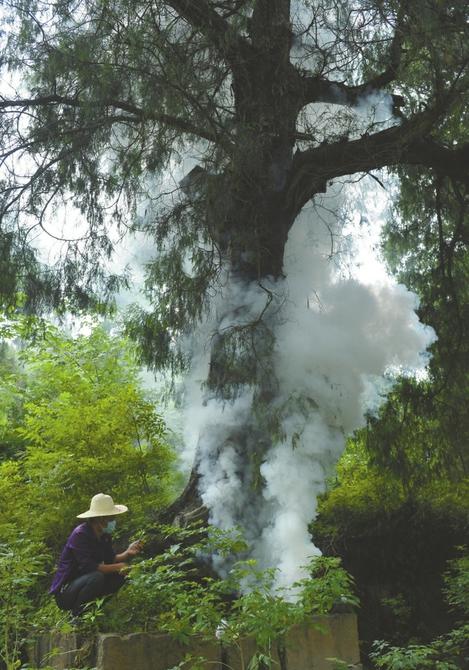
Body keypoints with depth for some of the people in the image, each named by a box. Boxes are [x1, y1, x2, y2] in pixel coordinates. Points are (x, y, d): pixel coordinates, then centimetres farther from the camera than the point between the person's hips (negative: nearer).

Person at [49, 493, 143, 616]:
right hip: (65, 591, -9)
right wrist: (117, 567, -29)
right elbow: (87, 567, -31)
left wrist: (127, 553, -15)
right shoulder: (80, 534, -24)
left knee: (119, 576, -4)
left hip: (83, 582, 9)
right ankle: (77, 617, -14)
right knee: (97, 577, -33)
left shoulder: (104, 535, 4)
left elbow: (110, 559, 3)